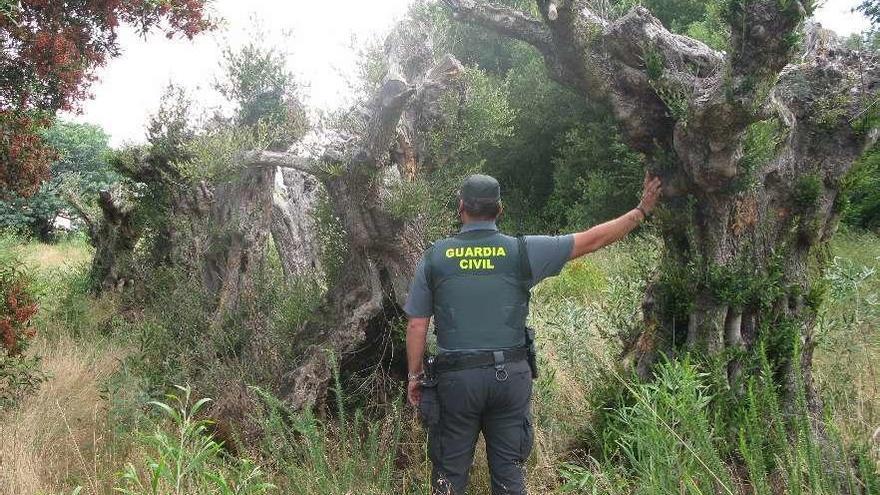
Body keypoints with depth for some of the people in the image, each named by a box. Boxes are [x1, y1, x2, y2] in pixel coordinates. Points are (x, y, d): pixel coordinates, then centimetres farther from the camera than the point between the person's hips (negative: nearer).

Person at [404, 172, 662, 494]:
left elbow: (417, 325, 0)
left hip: (455, 378, 0)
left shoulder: (434, 257, -3)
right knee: (508, 469, 15)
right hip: (510, 376, 1)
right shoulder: (521, 251, -5)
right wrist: (642, 210, 10)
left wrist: (414, 376, 12)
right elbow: (592, 240, 0)